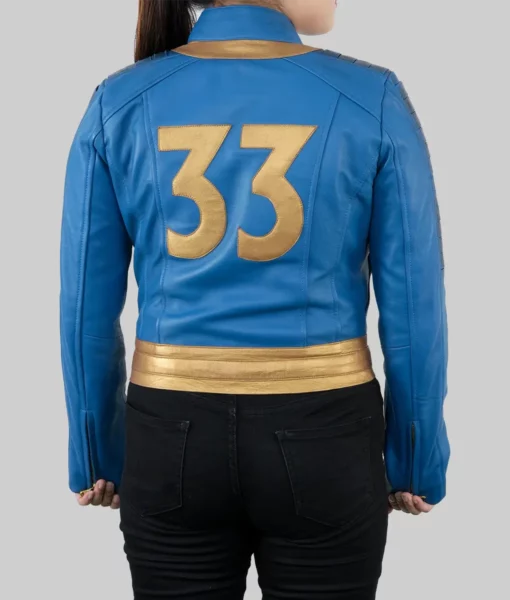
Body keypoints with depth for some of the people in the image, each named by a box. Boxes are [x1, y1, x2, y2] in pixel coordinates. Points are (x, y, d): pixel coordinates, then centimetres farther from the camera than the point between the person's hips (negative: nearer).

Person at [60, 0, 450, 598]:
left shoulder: (119, 104, -4)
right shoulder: (373, 100, -9)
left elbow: (87, 303, -1)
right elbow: (413, 302, -6)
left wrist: (96, 452, 11)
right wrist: (416, 457, 7)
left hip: (173, 436, 2)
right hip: (320, 438, -1)